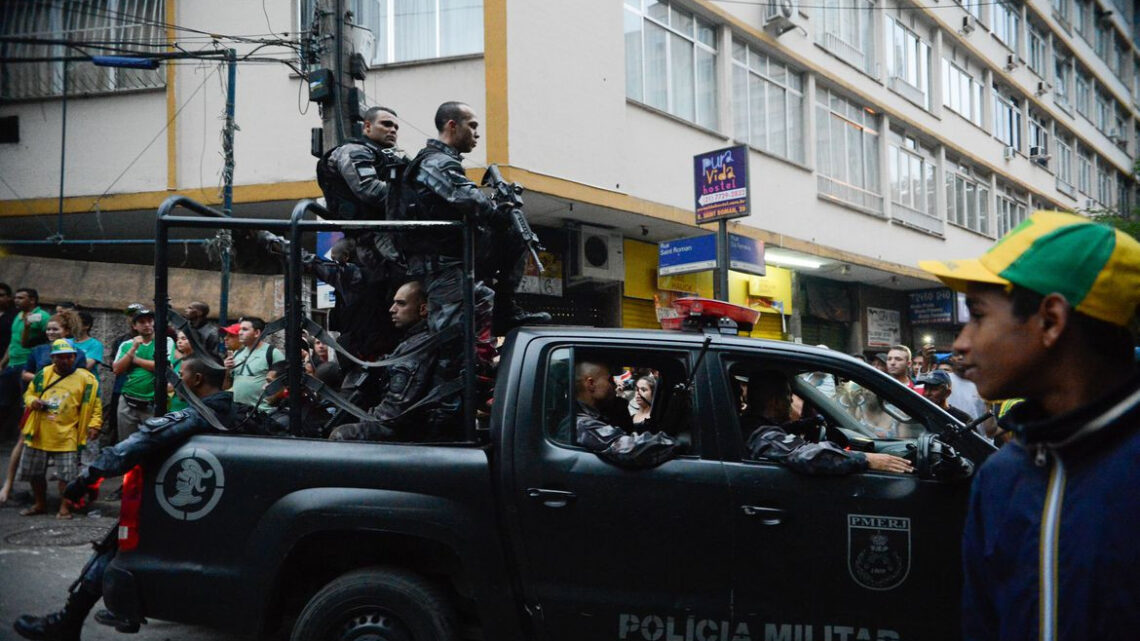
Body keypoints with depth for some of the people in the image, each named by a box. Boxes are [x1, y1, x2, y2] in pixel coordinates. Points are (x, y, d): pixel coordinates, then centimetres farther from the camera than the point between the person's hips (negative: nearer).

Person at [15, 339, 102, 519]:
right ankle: (40, 504, 32)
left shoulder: (85, 379, -5)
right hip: (39, 434, 4)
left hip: (66, 436, -4)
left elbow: (94, 404, -1)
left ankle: (64, 508, 11)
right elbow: (29, 393, 16)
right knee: (34, 472, 15)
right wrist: (32, 401, -7)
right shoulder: (43, 374, 4)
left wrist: (94, 424, -12)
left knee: (66, 474, -3)